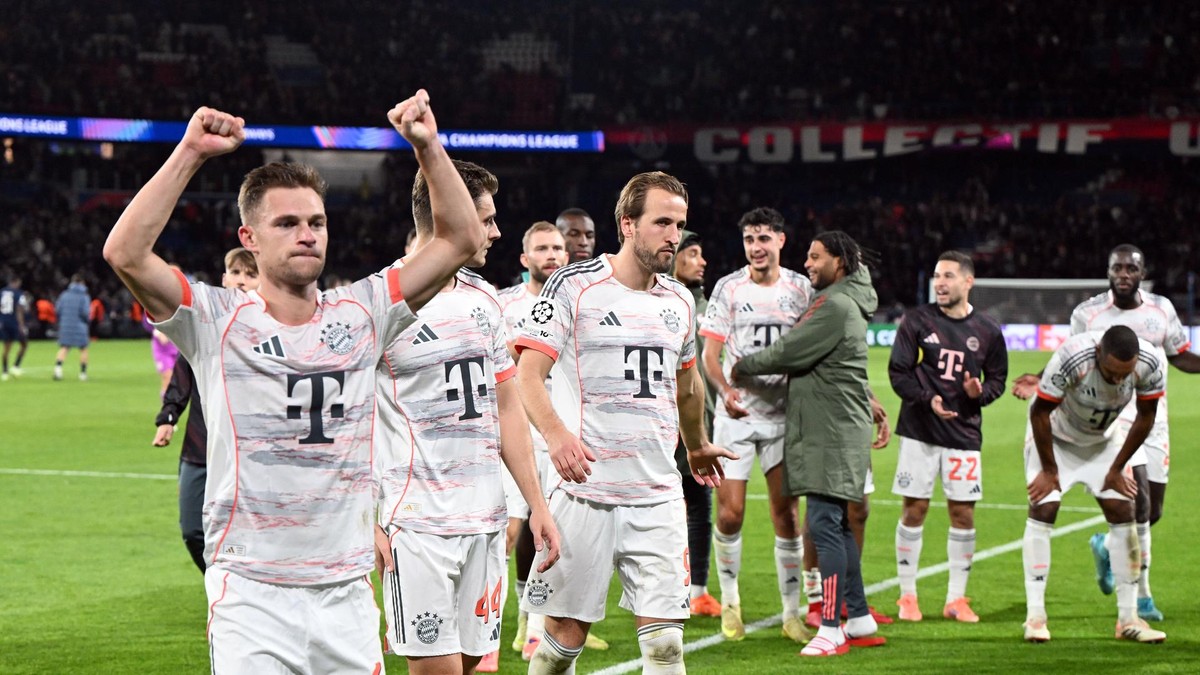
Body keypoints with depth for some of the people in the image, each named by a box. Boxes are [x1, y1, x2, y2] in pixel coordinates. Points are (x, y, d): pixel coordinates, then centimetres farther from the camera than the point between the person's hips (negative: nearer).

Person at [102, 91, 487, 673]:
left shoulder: (361, 313, 9)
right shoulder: (217, 322, -1)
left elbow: (461, 240, 9)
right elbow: (125, 254, -16)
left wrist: (427, 147, -2)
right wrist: (190, 154, -17)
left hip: (346, 592, 3)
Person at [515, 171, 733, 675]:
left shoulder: (679, 301, 13)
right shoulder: (574, 286, -5)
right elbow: (527, 374, -11)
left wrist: (697, 446, 44)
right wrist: (555, 432, -29)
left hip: (658, 497, 4)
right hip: (585, 494, -4)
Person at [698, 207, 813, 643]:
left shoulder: (800, 288, 5)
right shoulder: (729, 288, -1)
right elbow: (709, 353, -3)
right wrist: (725, 389, -21)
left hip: (784, 413, 1)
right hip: (736, 414, -1)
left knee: (786, 513, 0)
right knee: (730, 513, -5)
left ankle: (792, 613, 8)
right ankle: (729, 599, 17)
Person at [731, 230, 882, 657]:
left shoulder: (836, 306, -15)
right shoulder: (841, 301, 18)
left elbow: (790, 351, -14)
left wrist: (744, 367, -2)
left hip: (833, 433, -11)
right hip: (826, 432, 11)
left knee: (824, 525, -11)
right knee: (834, 525, 14)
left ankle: (831, 630, -12)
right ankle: (860, 621, 20)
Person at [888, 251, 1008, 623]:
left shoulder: (987, 330, 5)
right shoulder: (917, 320, 0)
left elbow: (997, 379, 13)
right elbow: (898, 372, -2)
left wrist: (980, 393, -10)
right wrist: (928, 399, -17)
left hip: (964, 432, 1)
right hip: (919, 429, -1)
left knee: (963, 513, 1)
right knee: (914, 510, -1)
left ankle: (956, 599, 12)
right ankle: (907, 596, 10)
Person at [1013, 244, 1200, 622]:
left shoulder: (1161, 309, 4)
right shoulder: (1088, 314, -4)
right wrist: (1040, 383, -10)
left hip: (1152, 418, 4)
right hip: (1112, 417, -4)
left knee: (1152, 513, 8)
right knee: (1140, 503, -19)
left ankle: (1107, 547, 41)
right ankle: (1142, 596, -4)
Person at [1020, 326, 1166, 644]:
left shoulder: (1150, 364, -28)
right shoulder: (1071, 358, -40)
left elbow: (1145, 417, -9)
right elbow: (1040, 412, -25)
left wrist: (1117, 468, -3)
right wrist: (1049, 470, -16)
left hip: (1103, 439, 4)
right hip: (1054, 436, -4)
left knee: (1123, 514, -3)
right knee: (1042, 511, -14)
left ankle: (1128, 618, 2)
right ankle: (1035, 616, -11)